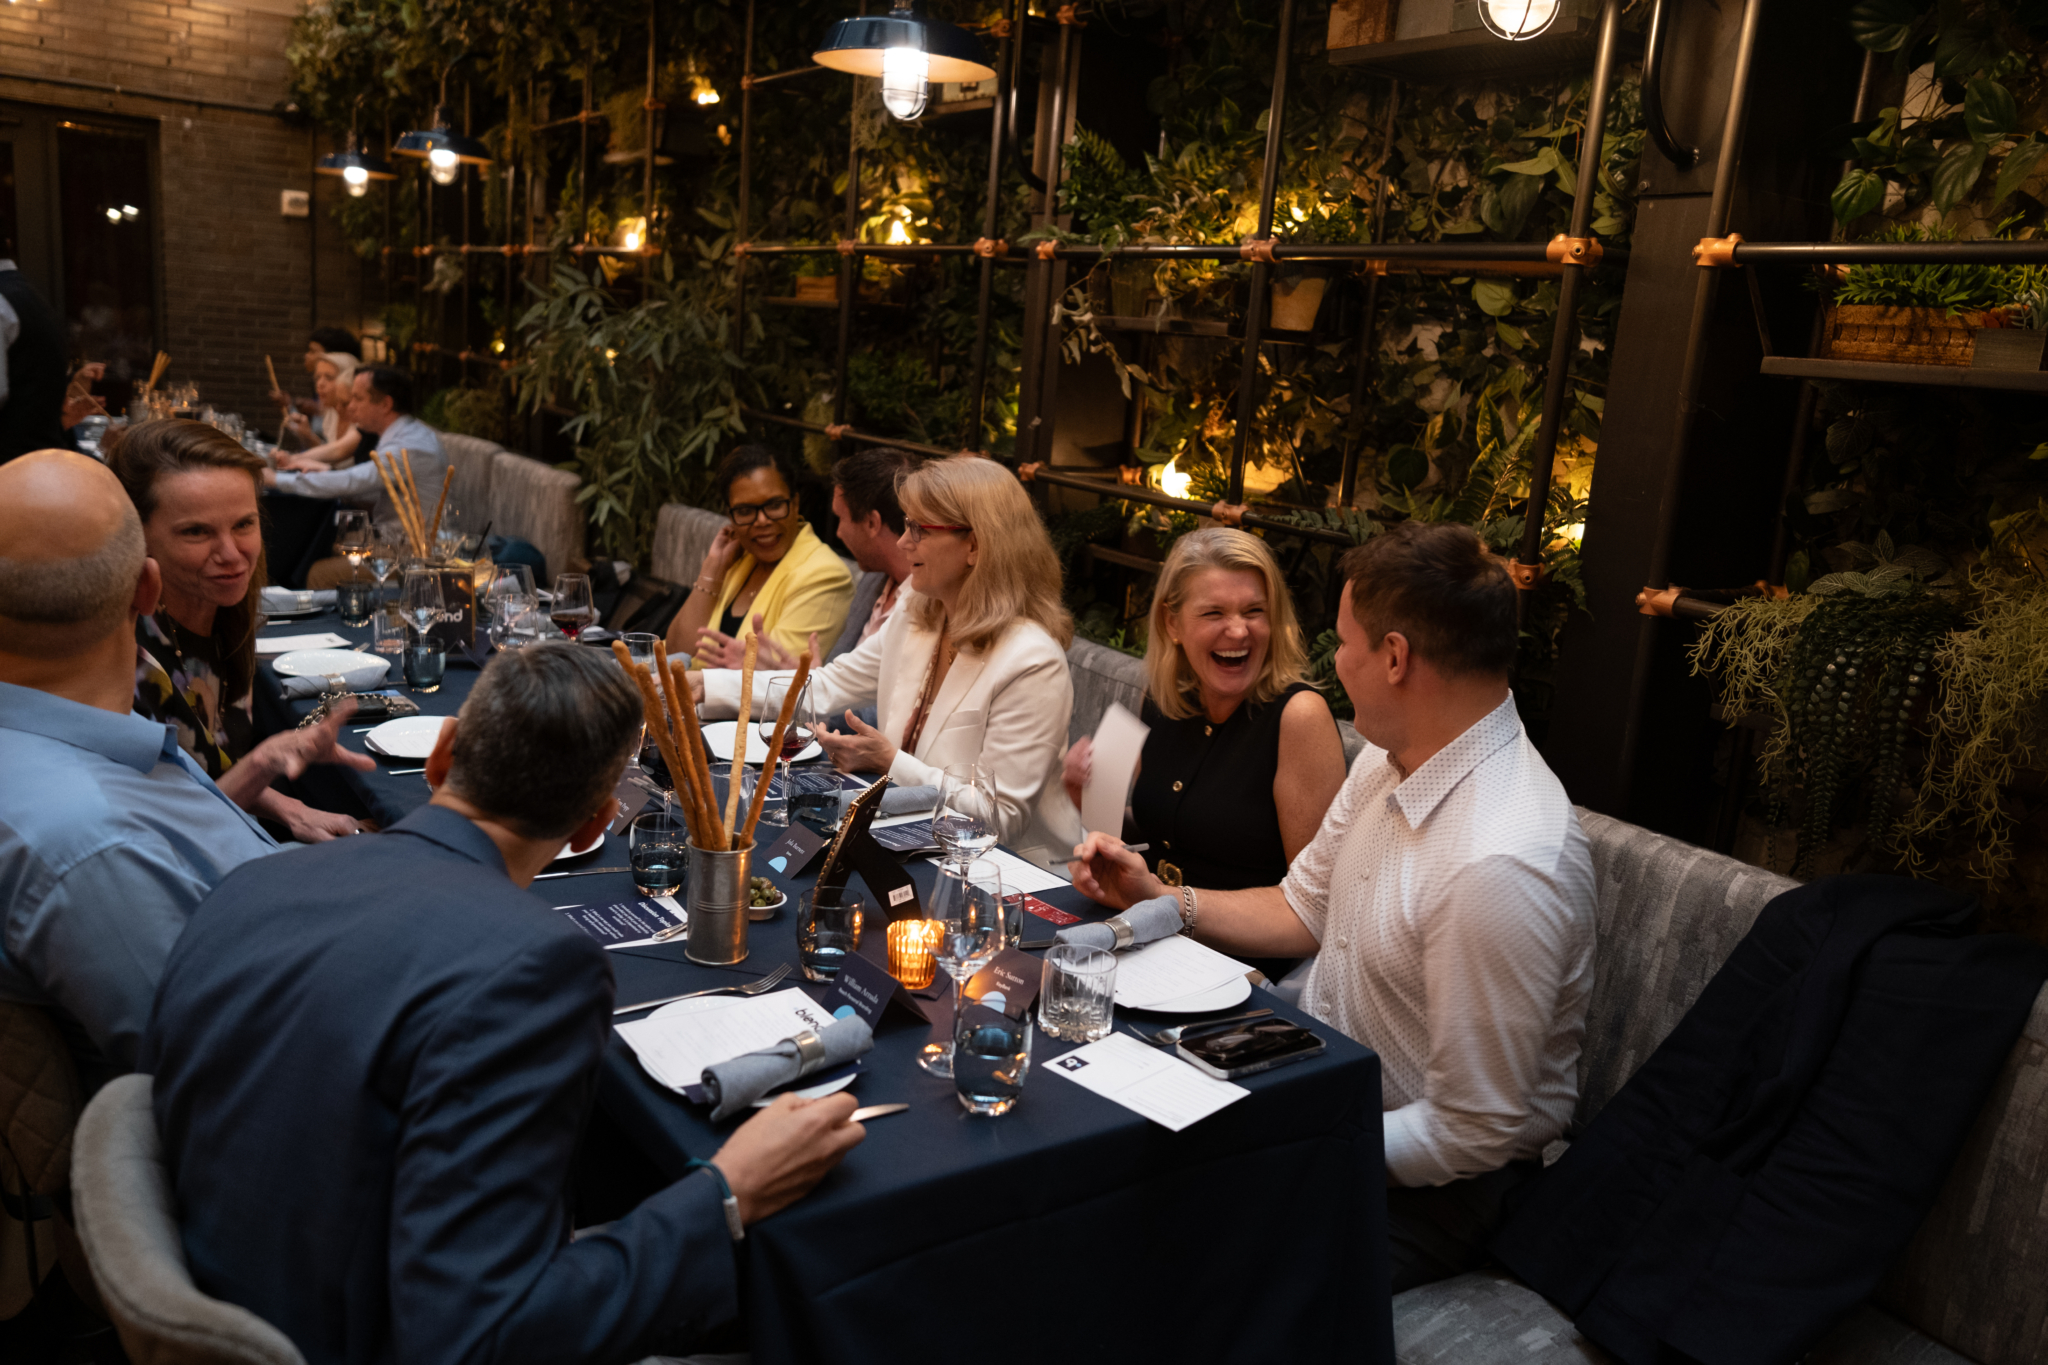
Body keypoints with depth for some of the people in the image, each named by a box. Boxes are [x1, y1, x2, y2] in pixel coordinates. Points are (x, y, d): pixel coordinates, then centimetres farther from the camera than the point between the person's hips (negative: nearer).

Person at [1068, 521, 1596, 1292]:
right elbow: (1305, 912, 13)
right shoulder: (1389, 759, -1)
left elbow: (1471, 1135, -25)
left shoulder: (1501, 866, -31)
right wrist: (1162, 901, 3)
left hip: (1426, 1178, -8)